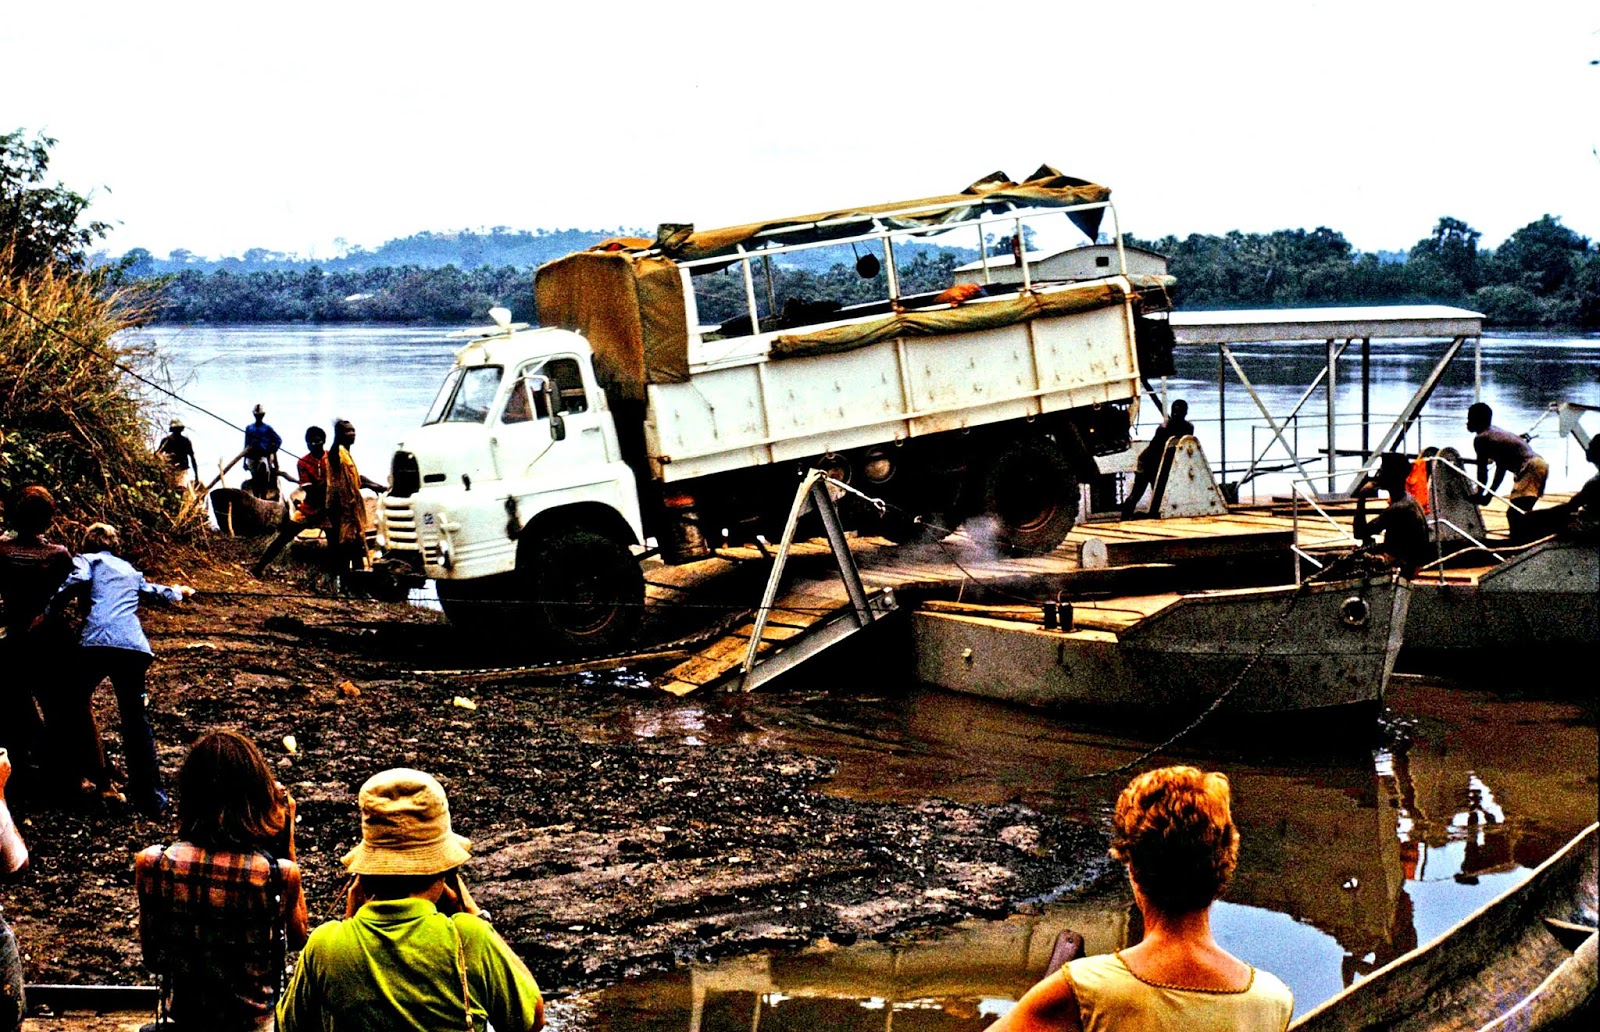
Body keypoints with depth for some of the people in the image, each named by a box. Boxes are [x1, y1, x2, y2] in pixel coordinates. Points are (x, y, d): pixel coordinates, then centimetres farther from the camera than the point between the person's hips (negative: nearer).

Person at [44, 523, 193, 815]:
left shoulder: (88, 560, 18)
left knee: (73, 704, 17)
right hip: (134, 647, 4)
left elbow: (76, 581, -7)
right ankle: (151, 798, 11)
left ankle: (97, 777, 15)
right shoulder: (130, 570, 32)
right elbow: (156, 592, 52)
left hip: (97, 642, -4)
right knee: (136, 720, 13)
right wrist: (176, 592, 74)